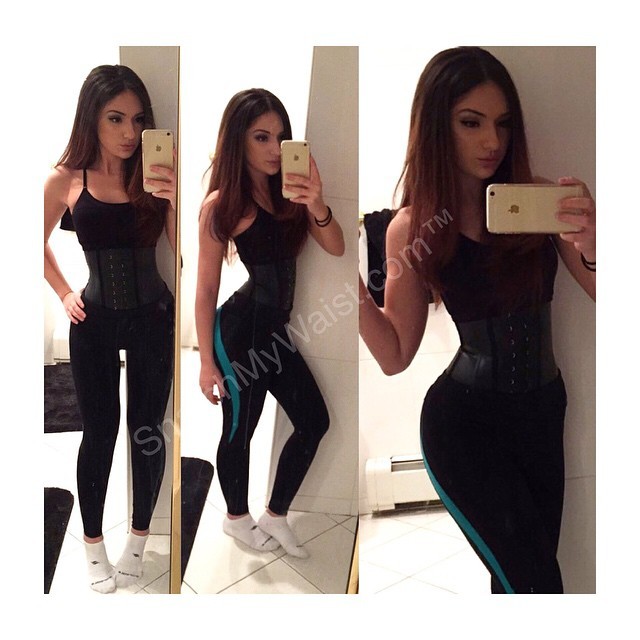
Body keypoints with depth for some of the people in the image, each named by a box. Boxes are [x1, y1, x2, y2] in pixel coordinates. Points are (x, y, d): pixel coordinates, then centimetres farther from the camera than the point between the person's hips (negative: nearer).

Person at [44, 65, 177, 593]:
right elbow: (39, 244, 11)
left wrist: (178, 199, -24)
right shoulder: (66, 180, -5)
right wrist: (64, 294, 5)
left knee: (147, 431, 10)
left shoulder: (158, 176, -6)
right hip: (94, 323, 0)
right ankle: (93, 543, 28)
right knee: (99, 432, 9)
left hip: (153, 318, 0)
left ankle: (139, 537, 30)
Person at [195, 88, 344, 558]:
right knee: (240, 428, 7)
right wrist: (207, 361, -9)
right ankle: (237, 518, 35)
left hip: (275, 327, 7)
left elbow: (336, 248, -4)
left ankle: (275, 516, 29)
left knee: (314, 421, 10)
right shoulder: (222, 204, -11)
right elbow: (206, 288, -10)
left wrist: (317, 207, -24)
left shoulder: (288, 191, 5)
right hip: (240, 329, -7)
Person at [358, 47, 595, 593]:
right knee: (534, 582, -9)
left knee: (518, 576, 17)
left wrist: (589, 246, -25)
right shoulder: (413, 227, -8)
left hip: (546, 407, 3)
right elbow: (395, 356, -6)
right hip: (464, 422, -3)